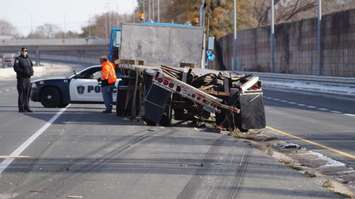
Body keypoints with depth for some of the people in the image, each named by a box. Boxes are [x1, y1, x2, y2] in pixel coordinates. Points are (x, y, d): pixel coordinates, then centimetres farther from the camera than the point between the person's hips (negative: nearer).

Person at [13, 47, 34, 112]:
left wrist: (31, 72, -2)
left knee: (27, 93, 7)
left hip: (28, 78, 6)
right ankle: (21, 108, -4)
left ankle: (26, 107, 14)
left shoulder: (28, 58, 16)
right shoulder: (18, 59, -4)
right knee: (21, 94, -7)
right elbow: (16, 68, -14)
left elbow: (31, 67, 20)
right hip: (21, 78, -6)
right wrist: (24, 71, -21)